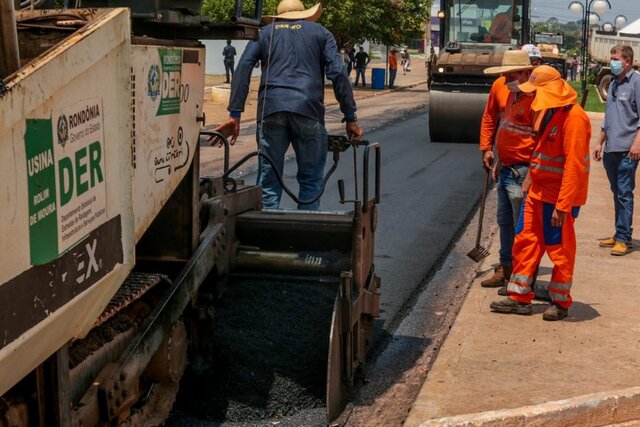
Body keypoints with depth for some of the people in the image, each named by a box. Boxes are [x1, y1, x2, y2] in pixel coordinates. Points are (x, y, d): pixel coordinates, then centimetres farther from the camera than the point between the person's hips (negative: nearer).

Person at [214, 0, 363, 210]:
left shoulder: (264, 33, 22)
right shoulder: (320, 33, 20)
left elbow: (243, 67, 7)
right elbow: (337, 73, 7)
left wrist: (234, 114, 2)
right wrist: (350, 117, 7)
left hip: (271, 109, 1)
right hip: (308, 110, -1)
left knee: (269, 180, 6)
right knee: (311, 180, 8)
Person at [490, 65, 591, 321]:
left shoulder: (573, 117, -20)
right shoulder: (548, 112, 11)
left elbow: (573, 166, -24)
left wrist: (562, 206, -25)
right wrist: (530, 179, 20)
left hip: (558, 196, -9)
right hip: (538, 192, 9)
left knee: (559, 250, 4)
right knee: (525, 242, 10)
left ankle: (561, 302, 19)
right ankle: (520, 297, 19)